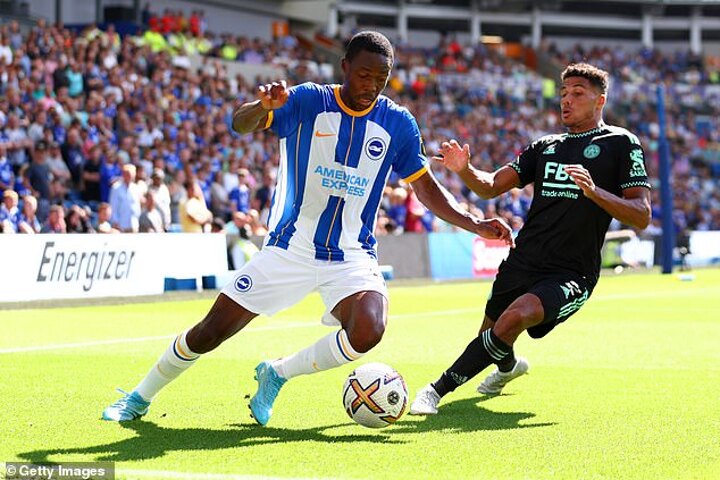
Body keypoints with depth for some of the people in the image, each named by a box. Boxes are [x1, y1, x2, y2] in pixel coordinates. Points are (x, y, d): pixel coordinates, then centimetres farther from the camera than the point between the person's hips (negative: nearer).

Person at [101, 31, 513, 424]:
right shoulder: (307, 102, -8)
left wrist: (476, 225, -3)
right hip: (290, 249, -1)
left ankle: (278, 373, -1)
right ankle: (140, 398, 24)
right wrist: (263, 106, -43)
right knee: (211, 332, -1)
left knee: (367, 332, -28)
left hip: (352, 257, 1)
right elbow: (241, 125, -20)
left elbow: (426, 187, 8)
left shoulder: (397, 123, 0)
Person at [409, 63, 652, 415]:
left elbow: (641, 216, -7)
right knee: (491, 339, 15)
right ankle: (509, 366, 53)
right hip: (522, 264, 6)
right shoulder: (545, 147, 17)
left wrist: (594, 191, -24)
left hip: (570, 276, -6)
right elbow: (491, 186, 12)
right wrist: (464, 170, -10)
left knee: (515, 317, -31)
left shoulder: (621, 144, 1)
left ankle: (439, 389, -25)